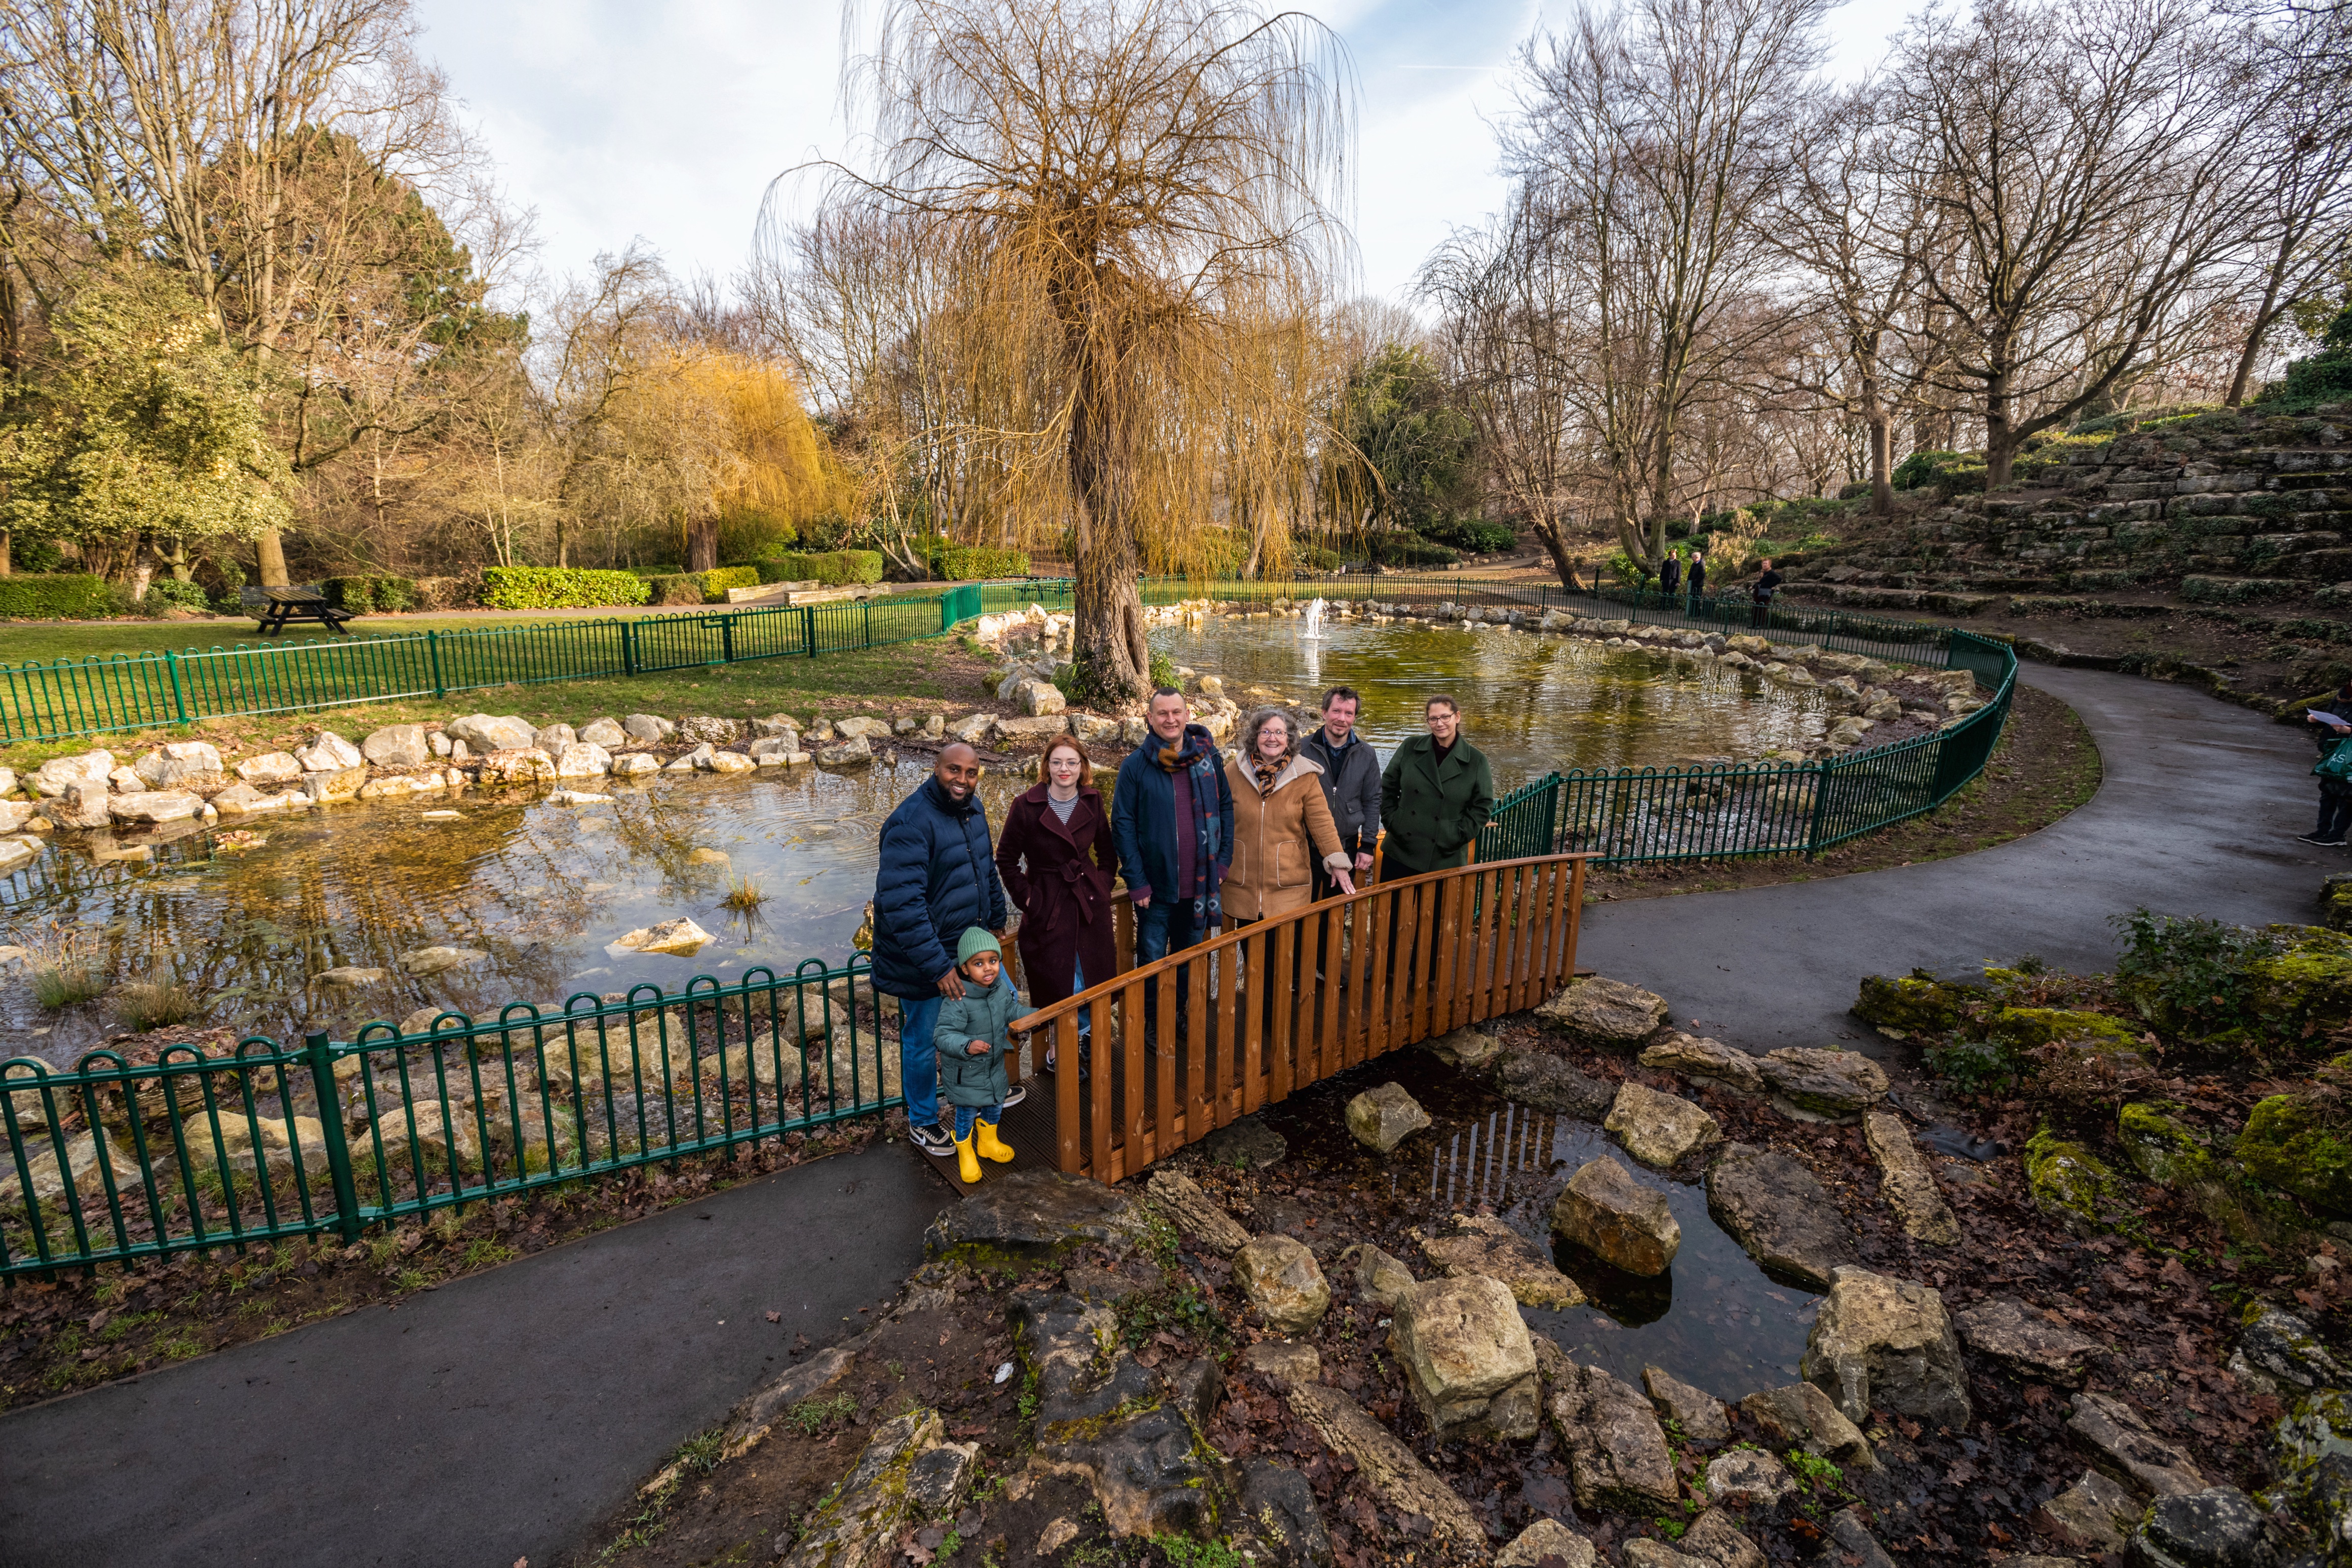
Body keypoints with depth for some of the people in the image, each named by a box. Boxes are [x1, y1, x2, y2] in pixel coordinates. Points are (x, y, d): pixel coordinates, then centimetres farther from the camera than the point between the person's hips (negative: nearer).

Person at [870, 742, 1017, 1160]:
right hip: (923, 956, -8)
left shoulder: (972, 808, 2)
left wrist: (997, 918, 22)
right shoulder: (911, 823, -26)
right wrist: (937, 966, -31)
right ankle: (922, 1122, 34)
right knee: (924, 1041, 9)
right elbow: (901, 903, -31)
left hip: (972, 942, 8)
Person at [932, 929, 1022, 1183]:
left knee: (995, 1106, 24)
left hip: (995, 1066, 6)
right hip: (964, 1072, -6)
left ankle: (988, 1143, 52)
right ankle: (965, 1154, 40)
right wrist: (967, 1046, -48)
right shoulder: (957, 1002, -33)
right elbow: (943, 1036, -33)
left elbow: (1012, 1011, 8)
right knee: (967, 1114, 12)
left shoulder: (1001, 988, -11)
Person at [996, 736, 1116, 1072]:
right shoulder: (1026, 806, -10)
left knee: (1094, 975, 9)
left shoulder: (1093, 803, 1)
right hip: (1047, 905, -3)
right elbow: (1006, 859, -2)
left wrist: (1102, 886, 6)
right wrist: (1025, 898, -6)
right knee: (1058, 980, 1)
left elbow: (1108, 853, 14)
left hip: (1090, 902, 3)